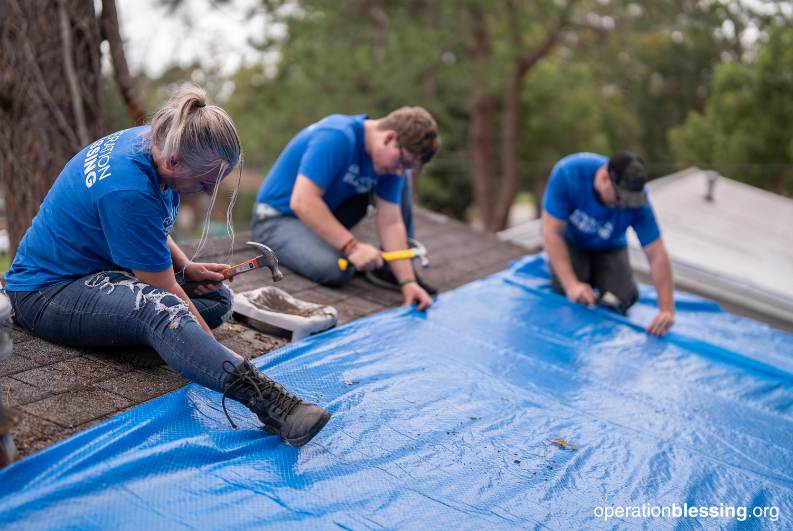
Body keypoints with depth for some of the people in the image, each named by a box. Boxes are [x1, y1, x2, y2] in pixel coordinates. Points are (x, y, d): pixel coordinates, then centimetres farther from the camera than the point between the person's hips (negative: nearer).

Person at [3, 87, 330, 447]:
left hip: (100, 269, 10)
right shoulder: (126, 190, -31)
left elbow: (152, 230, 16)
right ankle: (261, 395, -59)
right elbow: (164, 292, -24)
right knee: (157, 307, -40)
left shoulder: (151, 140, -4)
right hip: (48, 292, -10)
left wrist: (186, 267, -1)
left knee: (218, 297, -2)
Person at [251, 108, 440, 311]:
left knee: (401, 184, -1)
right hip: (279, 218, -8)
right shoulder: (337, 137, -30)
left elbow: (390, 223, -7)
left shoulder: (392, 164, -6)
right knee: (336, 269, -35)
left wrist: (407, 281, -17)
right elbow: (302, 202, -35)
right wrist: (352, 246, -36)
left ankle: (391, 267, 2)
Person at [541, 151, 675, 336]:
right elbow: (552, 232, -31)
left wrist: (667, 309, -35)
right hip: (570, 243, -1)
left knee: (620, 300, -15)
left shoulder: (637, 202, -31)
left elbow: (657, 255, -27)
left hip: (608, 249, 1)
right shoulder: (568, 173, -35)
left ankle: (596, 273, 16)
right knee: (571, 299, -20)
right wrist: (571, 283, -38)